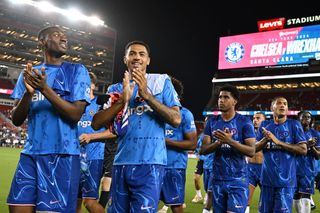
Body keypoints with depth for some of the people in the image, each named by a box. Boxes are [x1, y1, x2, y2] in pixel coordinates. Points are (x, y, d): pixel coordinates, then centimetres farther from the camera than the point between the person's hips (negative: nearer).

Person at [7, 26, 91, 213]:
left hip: (62, 154, -4)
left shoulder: (77, 71, 1)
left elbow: (76, 115, -9)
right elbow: (17, 120, 6)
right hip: (30, 153, 4)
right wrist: (28, 92, -13)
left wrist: (45, 89, -18)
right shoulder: (29, 73, 12)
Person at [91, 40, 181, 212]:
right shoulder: (116, 89, 12)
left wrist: (147, 95, -13)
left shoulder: (162, 82, 6)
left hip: (150, 163, -3)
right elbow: (96, 124, 2)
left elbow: (176, 120, -5)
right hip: (121, 162, 4)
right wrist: (122, 100, -11)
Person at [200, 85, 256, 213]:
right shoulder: (212, 122, 6)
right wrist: (219, 142, -17)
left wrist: (230, 141, -24)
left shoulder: (244, 122, -5)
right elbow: (202, 150, 1)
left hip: (238, 179, -4)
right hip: (217, 179, 4)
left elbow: (251, 151, -11)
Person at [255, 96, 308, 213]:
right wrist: (265, 139, -12)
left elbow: (303, 150, -9)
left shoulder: (294, 125, -1)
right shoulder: (264, 125, 8)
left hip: (286, 179, -3)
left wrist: (278, 141, -16)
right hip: (267, 178, 4)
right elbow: (254, 148, 8)